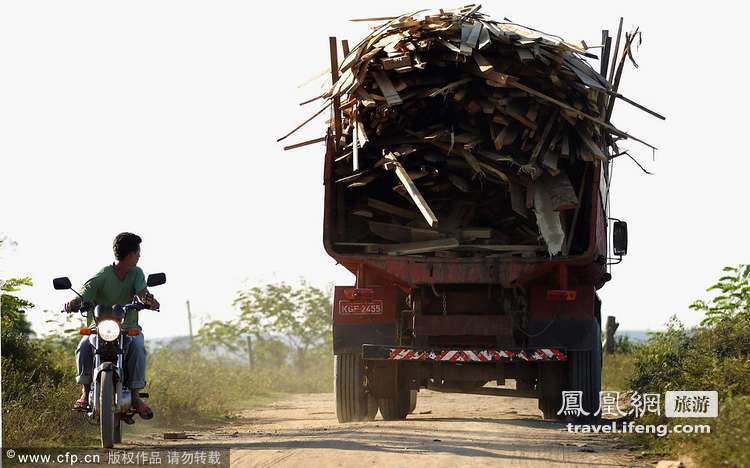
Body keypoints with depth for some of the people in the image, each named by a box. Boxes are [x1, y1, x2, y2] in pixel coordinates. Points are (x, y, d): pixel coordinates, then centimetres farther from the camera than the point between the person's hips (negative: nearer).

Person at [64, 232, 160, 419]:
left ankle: (135, 395, -26)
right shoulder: (102, 276, -7)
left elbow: (141, 291, -16)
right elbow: (84, 295, -19)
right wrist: (73, 304, -43)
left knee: (138, 347, -30)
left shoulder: (136, 273, 4)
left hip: (128, 327, 2)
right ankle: (85, 392, -18)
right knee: (83, 347, -30)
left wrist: (148, 299, -41)